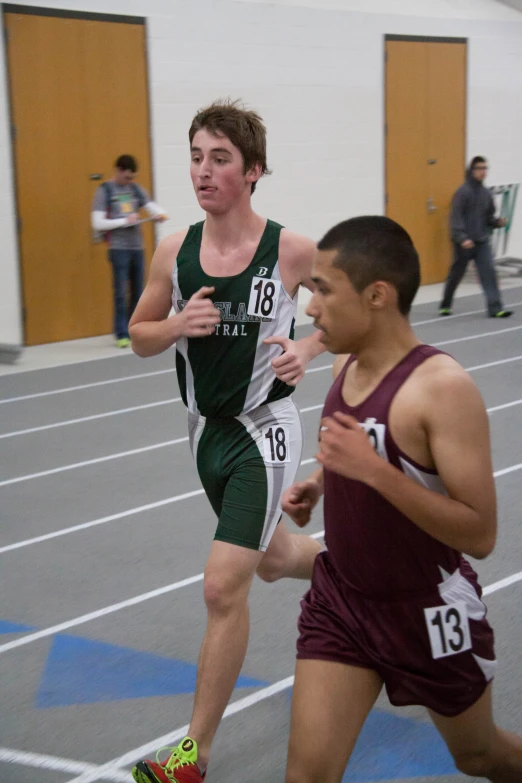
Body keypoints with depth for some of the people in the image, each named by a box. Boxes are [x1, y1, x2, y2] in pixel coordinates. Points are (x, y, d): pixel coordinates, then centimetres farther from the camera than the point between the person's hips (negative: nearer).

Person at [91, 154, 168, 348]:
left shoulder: (136, 189, 10)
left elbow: (151, 206, 6)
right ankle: (122, 335, 1)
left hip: (137, 247, 5)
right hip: (118, 249, -5)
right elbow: (97, 224, -9)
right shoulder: (104, 191, -3)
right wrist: (124, 221, -15)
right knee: (121, 293, -5)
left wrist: (160, 214, -17)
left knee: (138, 293, 9)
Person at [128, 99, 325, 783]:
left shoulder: (291, 250, -15)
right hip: (208, 430, 5)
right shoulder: (174, 252, -5)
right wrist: (178, 325, -15)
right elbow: (140, 336, 6)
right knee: (272, 559, 24)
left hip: (264, 431, -5)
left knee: (224, 588, -10)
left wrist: (307, 348, -14)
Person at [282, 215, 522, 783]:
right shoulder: (345, 365, -2)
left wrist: (372, 469, -35)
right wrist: (315, 486, 0)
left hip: (428, 613, -5)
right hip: (340, 598, 5)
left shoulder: (443, 387, -25)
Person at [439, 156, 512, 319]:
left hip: (482, 242, 5)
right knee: (456, 274, 8)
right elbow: (456, 218, -16)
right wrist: (462, 238, -25)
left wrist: (498, 222, -5)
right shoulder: (463, 192, -10)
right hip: (463, 242, -5)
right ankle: (445, 305, 27)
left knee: (489, 272, -7)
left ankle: (495, 308, -9)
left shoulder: (486, 193, 9)